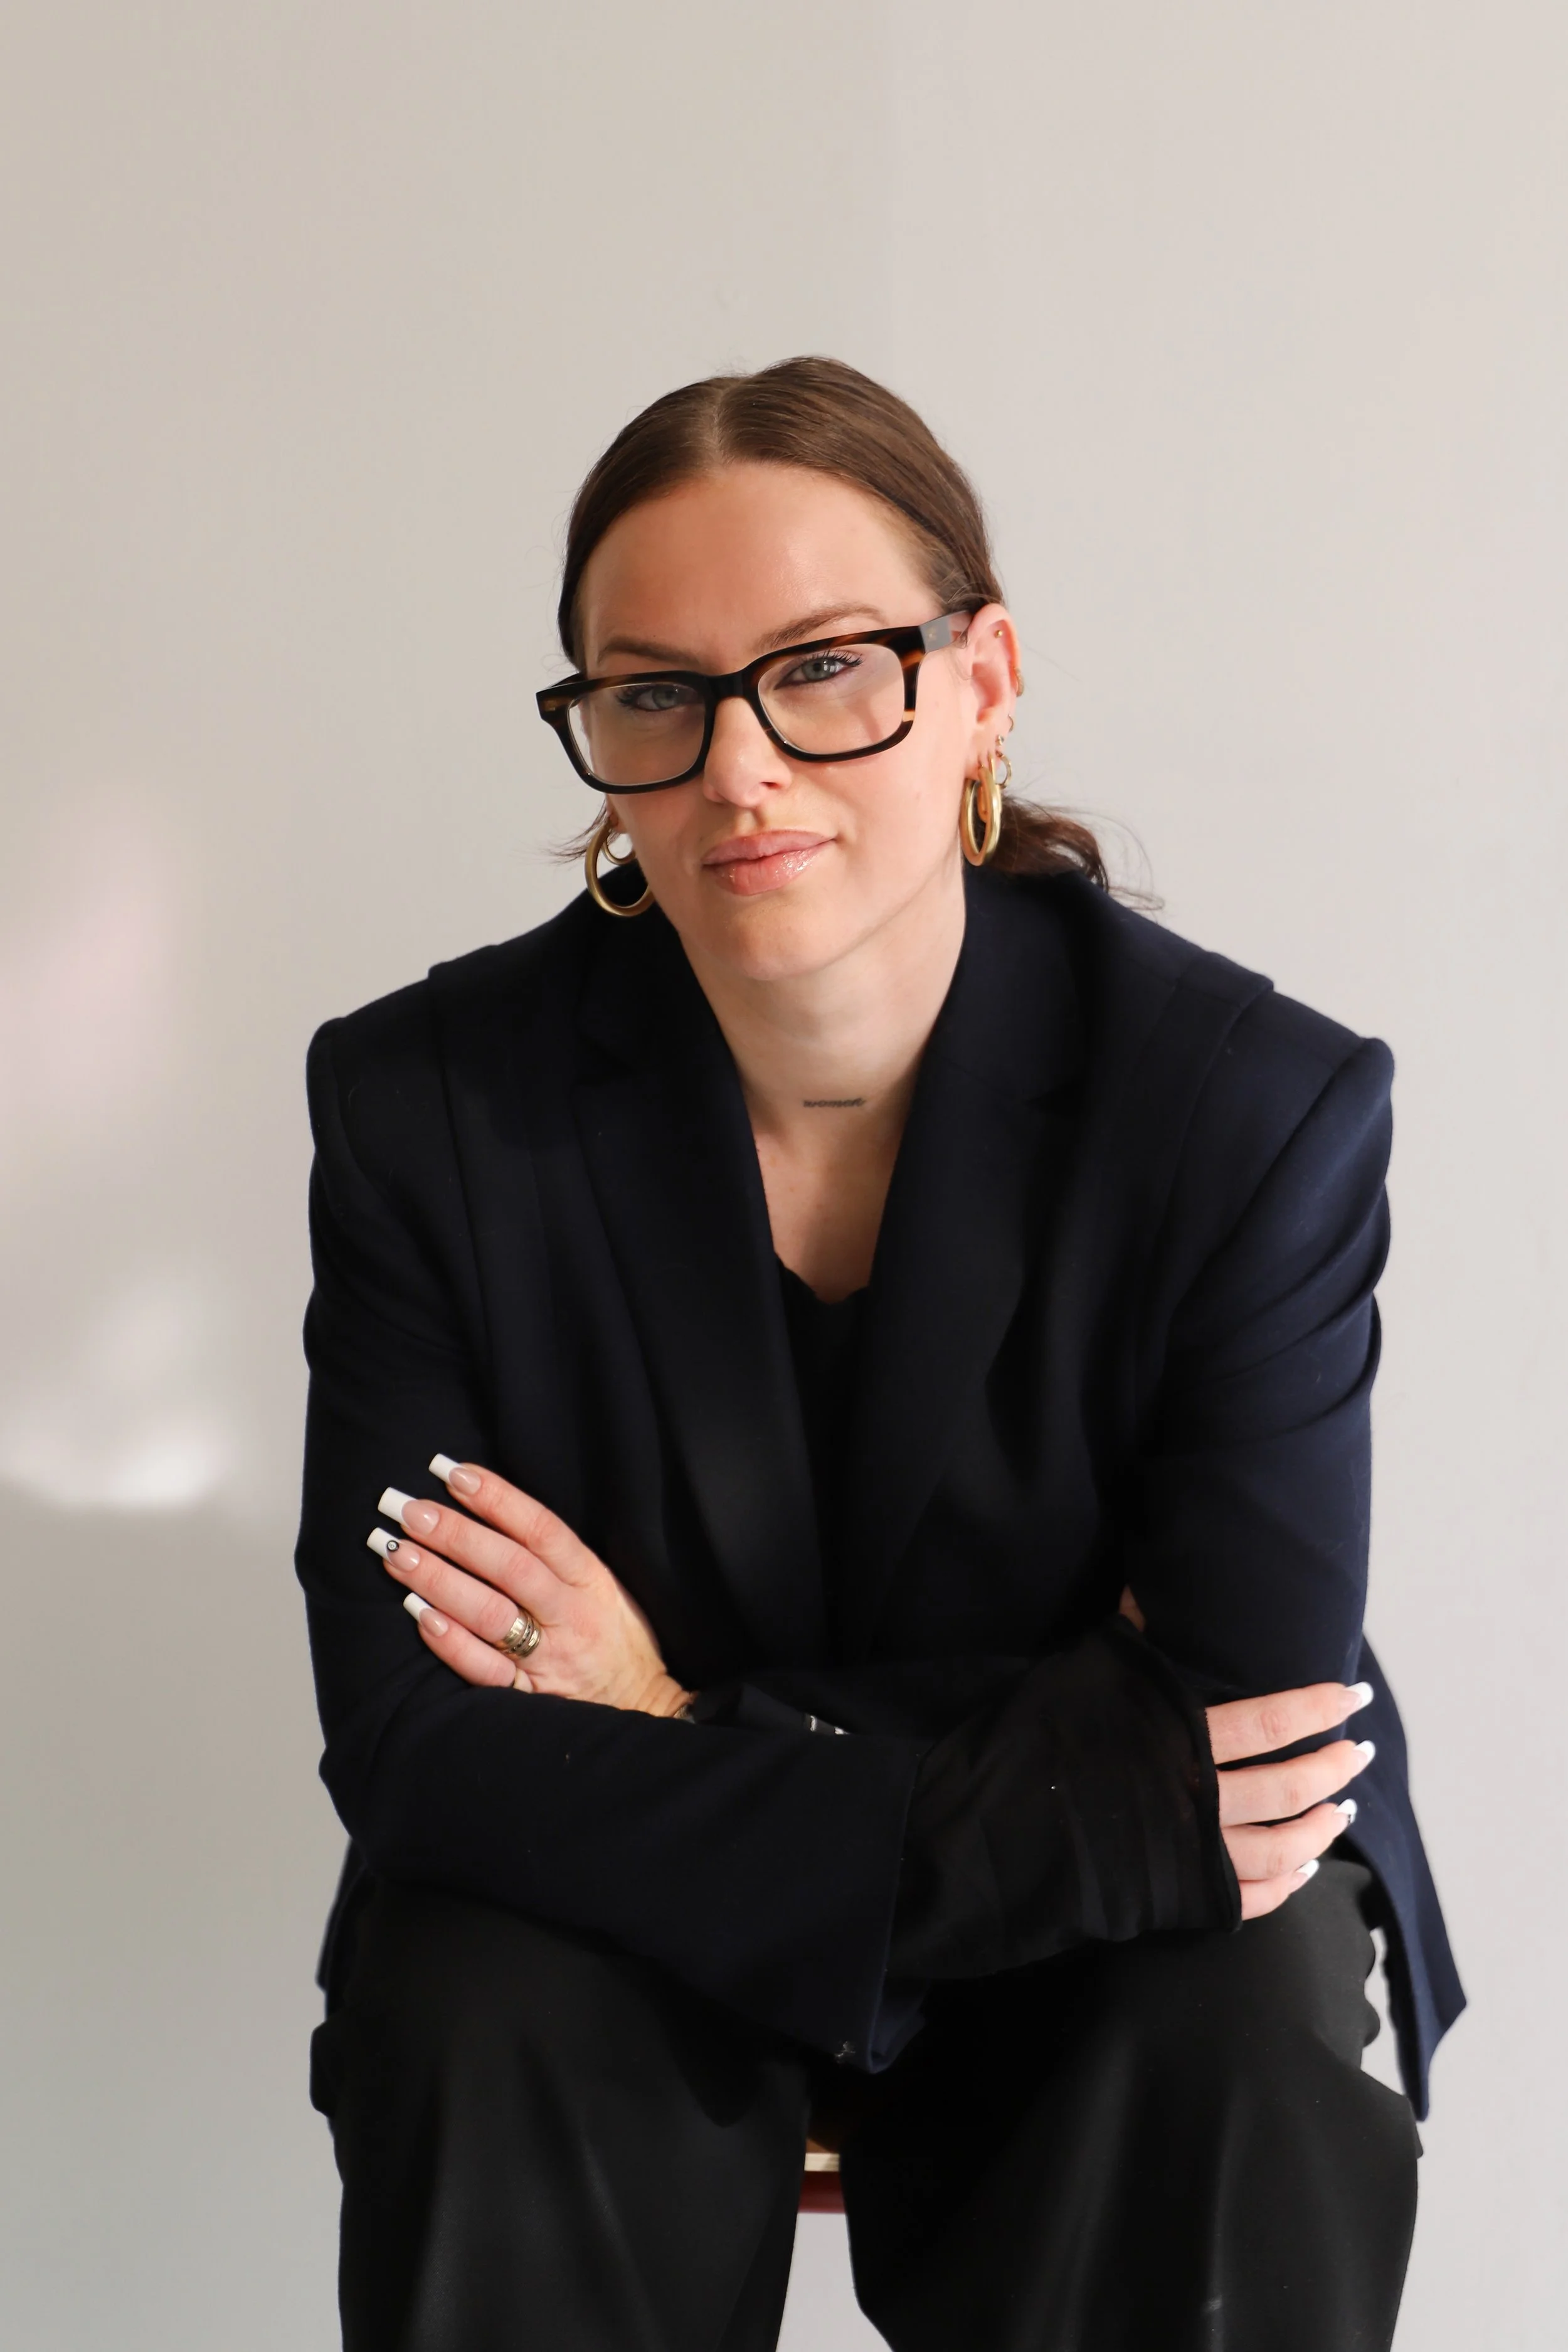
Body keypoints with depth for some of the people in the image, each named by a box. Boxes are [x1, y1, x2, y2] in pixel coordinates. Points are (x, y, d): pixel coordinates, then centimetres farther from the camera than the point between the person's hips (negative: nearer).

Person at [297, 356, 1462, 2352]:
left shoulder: (1260, 1110, -17)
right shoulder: (427, 1103, -15)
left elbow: (1252, 1759, -19)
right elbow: (410, 1742, -19)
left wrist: (686, 1734, -23)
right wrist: (1021, 1816, -28)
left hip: (1096, 1958, 0)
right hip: (617, 1911, 1)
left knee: (1256, 2059, -30)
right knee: (478, 2026, -30)